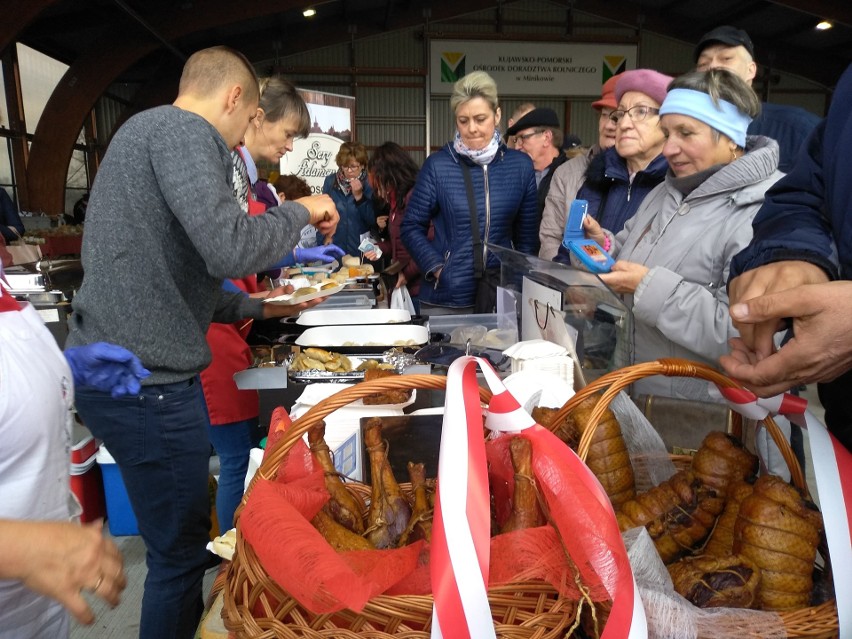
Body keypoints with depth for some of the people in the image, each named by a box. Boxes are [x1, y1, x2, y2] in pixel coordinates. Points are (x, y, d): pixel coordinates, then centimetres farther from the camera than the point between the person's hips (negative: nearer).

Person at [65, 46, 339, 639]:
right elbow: (229, 251, -27)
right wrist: (302, 210, -10)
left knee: (184, 537, 23)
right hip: (143, 379, -10)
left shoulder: (150, 130, 20)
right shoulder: (182, 131, -13)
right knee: (181, 554, 6)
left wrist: (258, 307, 23)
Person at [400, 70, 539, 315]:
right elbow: (412, 227, 1)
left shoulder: (521, 165, 2)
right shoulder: (437, 166, -5)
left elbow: (528, 233, 9)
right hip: (445, 297, -2)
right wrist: (436, 268, -9)